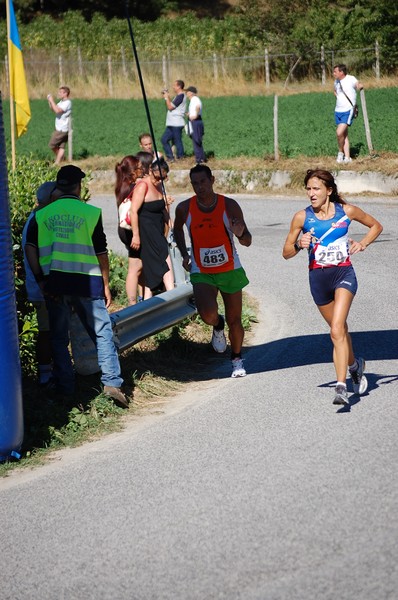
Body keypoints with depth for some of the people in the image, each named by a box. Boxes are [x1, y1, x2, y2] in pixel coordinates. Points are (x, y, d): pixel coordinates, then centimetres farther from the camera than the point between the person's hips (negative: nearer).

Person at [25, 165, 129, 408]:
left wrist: (41, 279, 0)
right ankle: (111, 381, -4)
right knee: (103, 332, 7)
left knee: (59, 338, 11)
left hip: (54, 282, 2)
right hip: (87, 281, -2)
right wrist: (106, 285, 9)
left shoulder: (42, 215, 5)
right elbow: (101, 253, 1)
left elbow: (30, 248, -4)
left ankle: (64, 388, 11)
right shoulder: (91, 213, -1)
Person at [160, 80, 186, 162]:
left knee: (177, 142, -5)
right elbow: (170, 106, 20)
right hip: (171, 124, 10)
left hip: (177, 124, -10)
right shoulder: (178, 96, 18)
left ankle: (180, 158, 0)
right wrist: (166, 97, 13)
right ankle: (170, 157, 13)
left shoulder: (181, 96, -13)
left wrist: (167, 97, -4)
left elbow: (170, 107, -17)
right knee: (164, 139, 9)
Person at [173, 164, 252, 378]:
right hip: (201, 273, 0)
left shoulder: (229, 206, -11)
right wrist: (184, 254, 5)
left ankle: (237, 359, 30)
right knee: (207, 314, -24)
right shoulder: (185, 208, -8)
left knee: (234, 319, 6)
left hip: (230, 270, 0)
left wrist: (240, 233, -32)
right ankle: (218, 327, 13)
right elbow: (177, 228, 16)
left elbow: (247, 242, -8)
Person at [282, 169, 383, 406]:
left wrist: (362, 243, -2)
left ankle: (341, 386, -23)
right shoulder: (302, 217, -2)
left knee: (337, 330, -20)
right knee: (339, 329, 18)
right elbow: (286, 253, 4)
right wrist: (299, 245, -17)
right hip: (318, 277, 3)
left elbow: (376, 226, 14)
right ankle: (355, 364, 47)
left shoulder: (347, 211, -3)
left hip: (344, 274, -3)